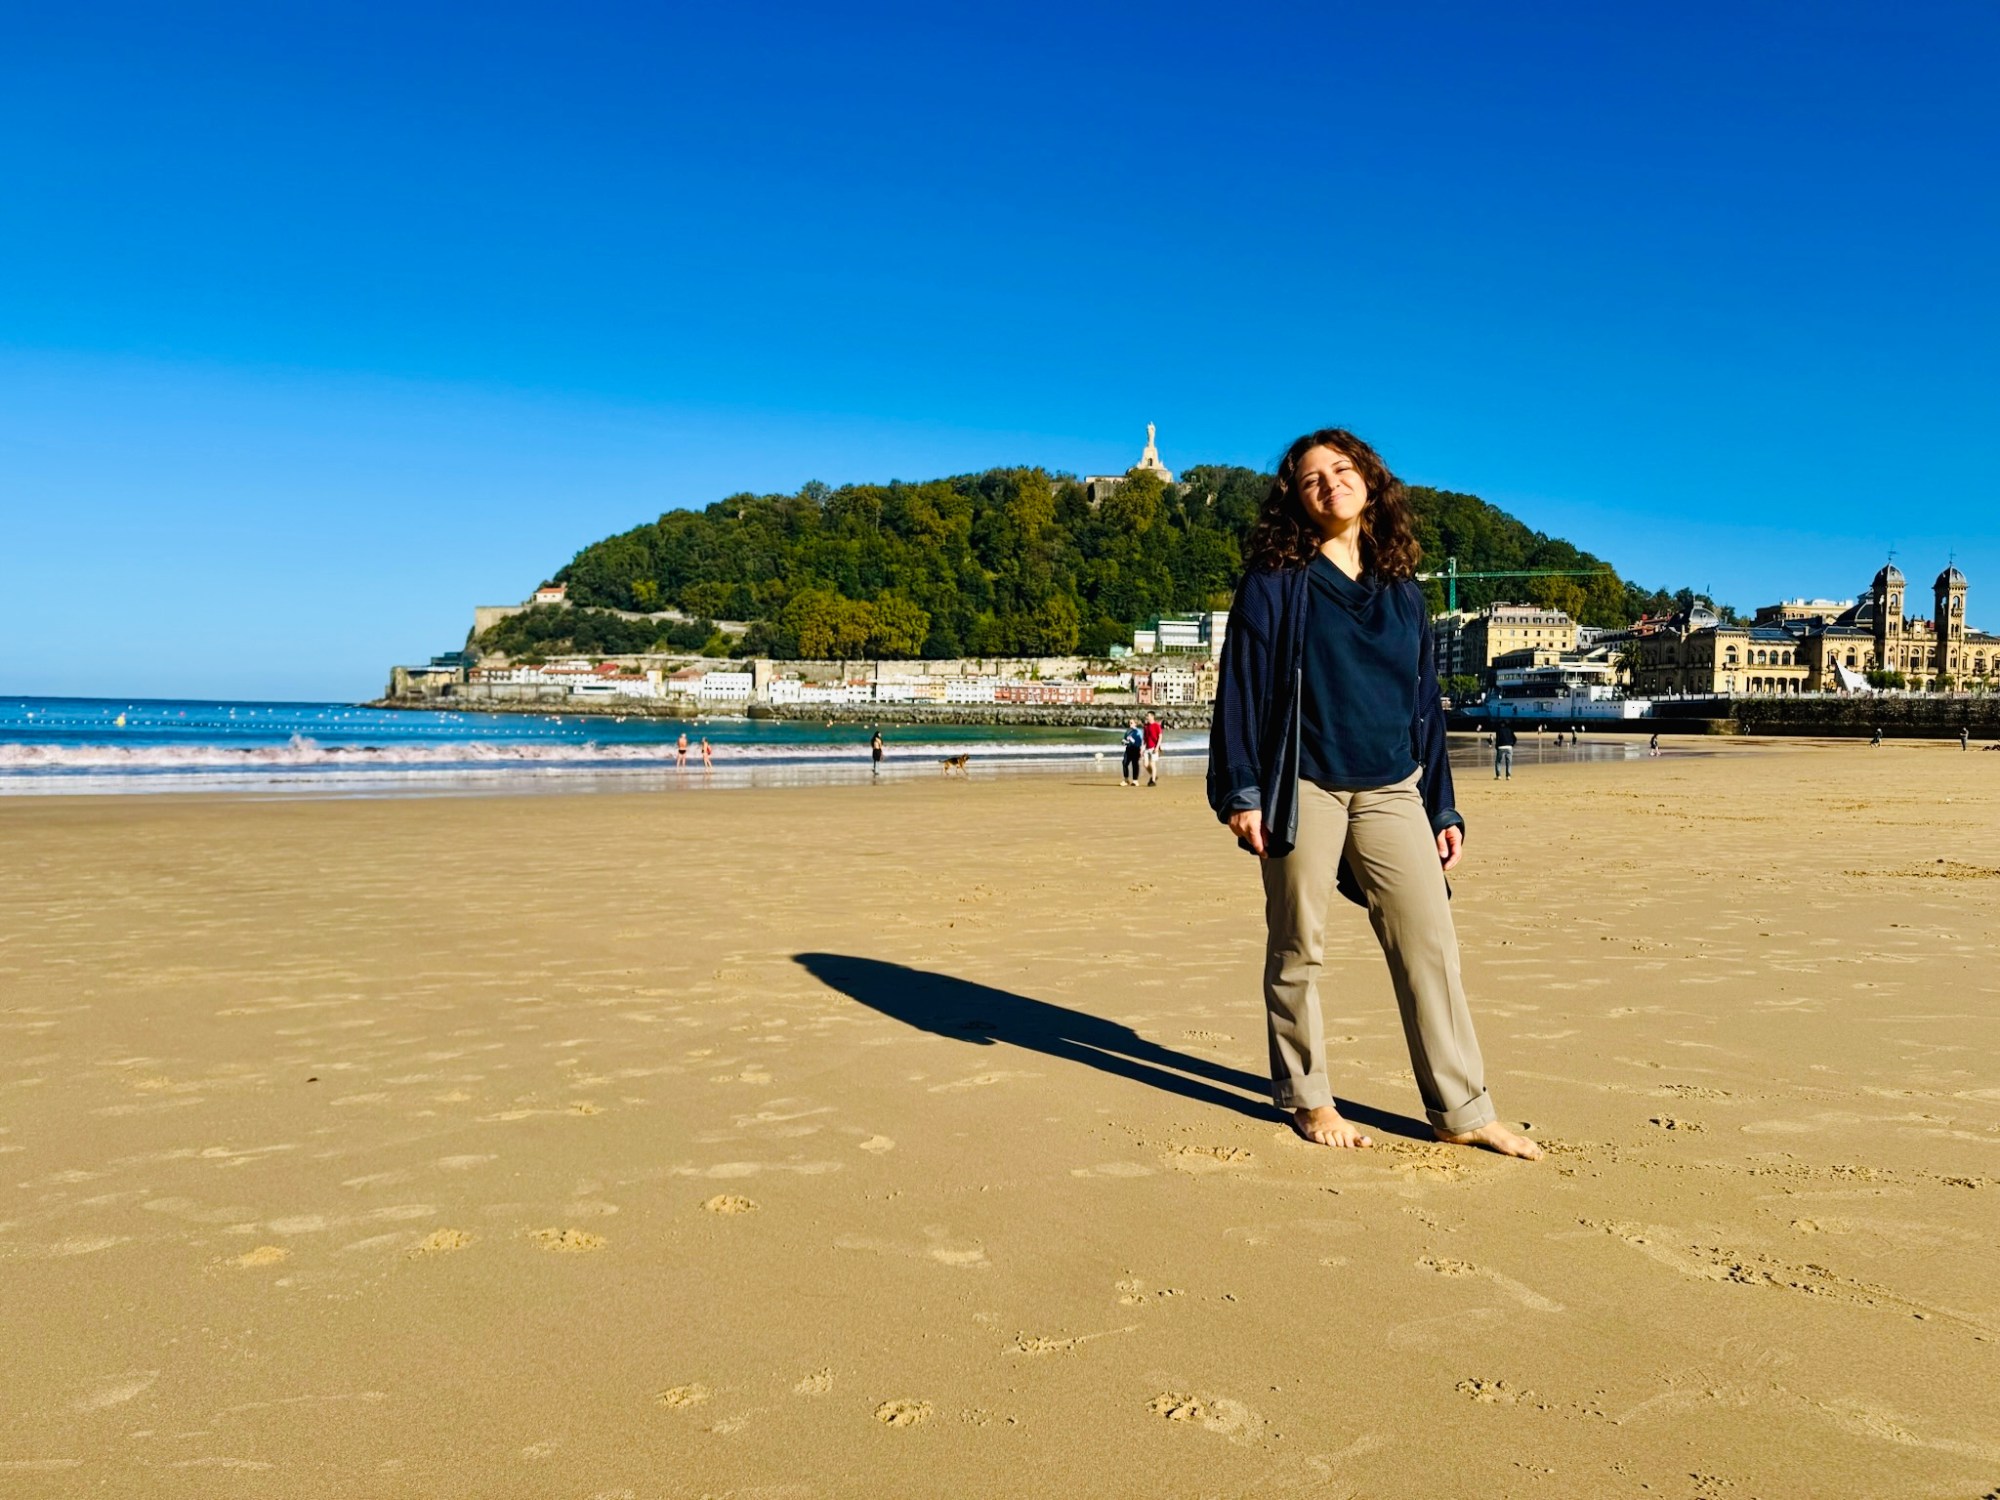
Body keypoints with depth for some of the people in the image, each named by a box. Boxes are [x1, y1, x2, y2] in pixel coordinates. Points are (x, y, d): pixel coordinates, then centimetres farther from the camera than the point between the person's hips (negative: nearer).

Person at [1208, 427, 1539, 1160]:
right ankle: (1307, 1099, 20)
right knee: (1297, 951, 4)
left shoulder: (1402, 591, 14)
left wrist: (1442, 808, 13)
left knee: (1430, 944, 0)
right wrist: (1241, 790, -12)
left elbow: (1425, 702, 16)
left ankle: (1462, 1110, 10)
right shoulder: (1275, 583, 0)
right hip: (1304, 789, -4)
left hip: (1390, 791, 4)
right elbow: (1241, 686, -4)